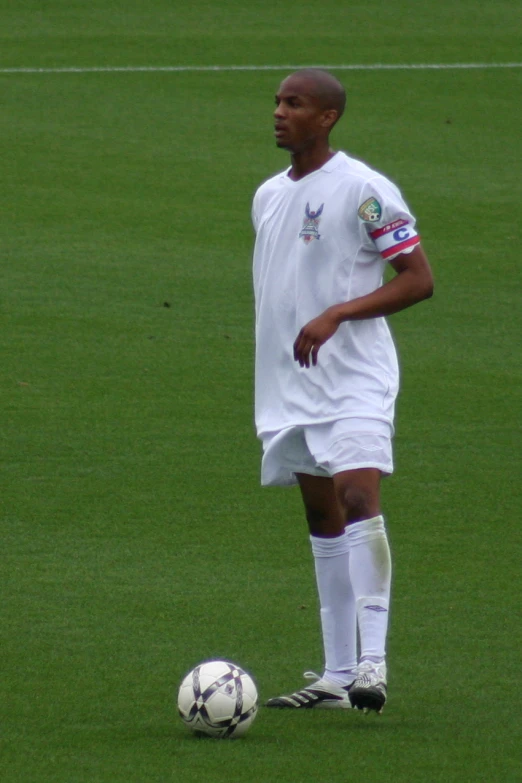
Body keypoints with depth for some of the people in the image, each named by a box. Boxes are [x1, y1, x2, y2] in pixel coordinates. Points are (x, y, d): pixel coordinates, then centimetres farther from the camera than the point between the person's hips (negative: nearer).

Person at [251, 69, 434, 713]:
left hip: (353, 376, -8)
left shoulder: (363, 189, -9)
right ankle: (337, 674, 12)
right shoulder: (268, 196, 14)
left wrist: (337, 313, -20)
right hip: (288, 386, 8)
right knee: (321, 518, 9)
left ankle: (373, 660, -23)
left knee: (358, 497, -21)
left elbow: (418, 279, -11)